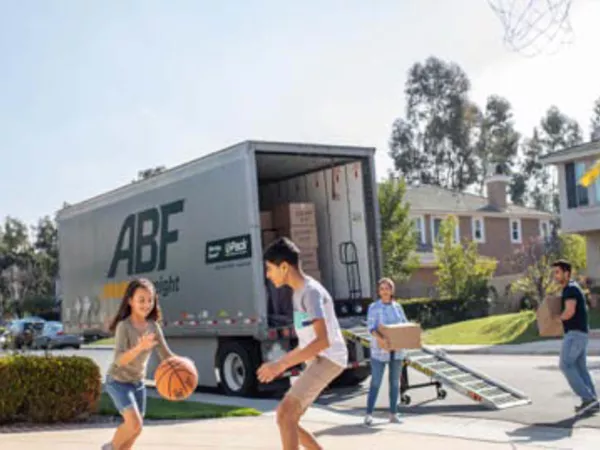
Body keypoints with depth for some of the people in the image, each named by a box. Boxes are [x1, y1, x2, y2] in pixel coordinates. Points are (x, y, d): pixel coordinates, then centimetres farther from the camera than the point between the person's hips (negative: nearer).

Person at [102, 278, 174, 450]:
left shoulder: (153, 326, -8)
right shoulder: (124, 326, -25)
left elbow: (166, 355, -10)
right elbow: (119, 360, -36)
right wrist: (139, 348, -54)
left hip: (138, 382, 6)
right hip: (118, 382, -6)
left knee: (135, 430, 11)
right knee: (135, 425, -20)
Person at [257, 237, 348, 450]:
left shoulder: (311, 291, -15)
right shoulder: (299, 292, 15)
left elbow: (323, 341, -26)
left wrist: (282, 364, -27)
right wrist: (283, 361, 18)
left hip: (328, 359, -10)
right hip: (318, 361, 10)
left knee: (285, 413, -18)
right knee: (286, 417, 10)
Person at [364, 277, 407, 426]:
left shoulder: (397, 307, 9)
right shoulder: (374, 307, -4)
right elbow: (371, 327, -13)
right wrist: (381, 338, -30)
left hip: (396, 349, 4)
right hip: (379, 349, -4)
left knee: (395, 381, 7)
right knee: (375, 382, -5)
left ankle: (393, 414, 14)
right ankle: (369, 414, -1)